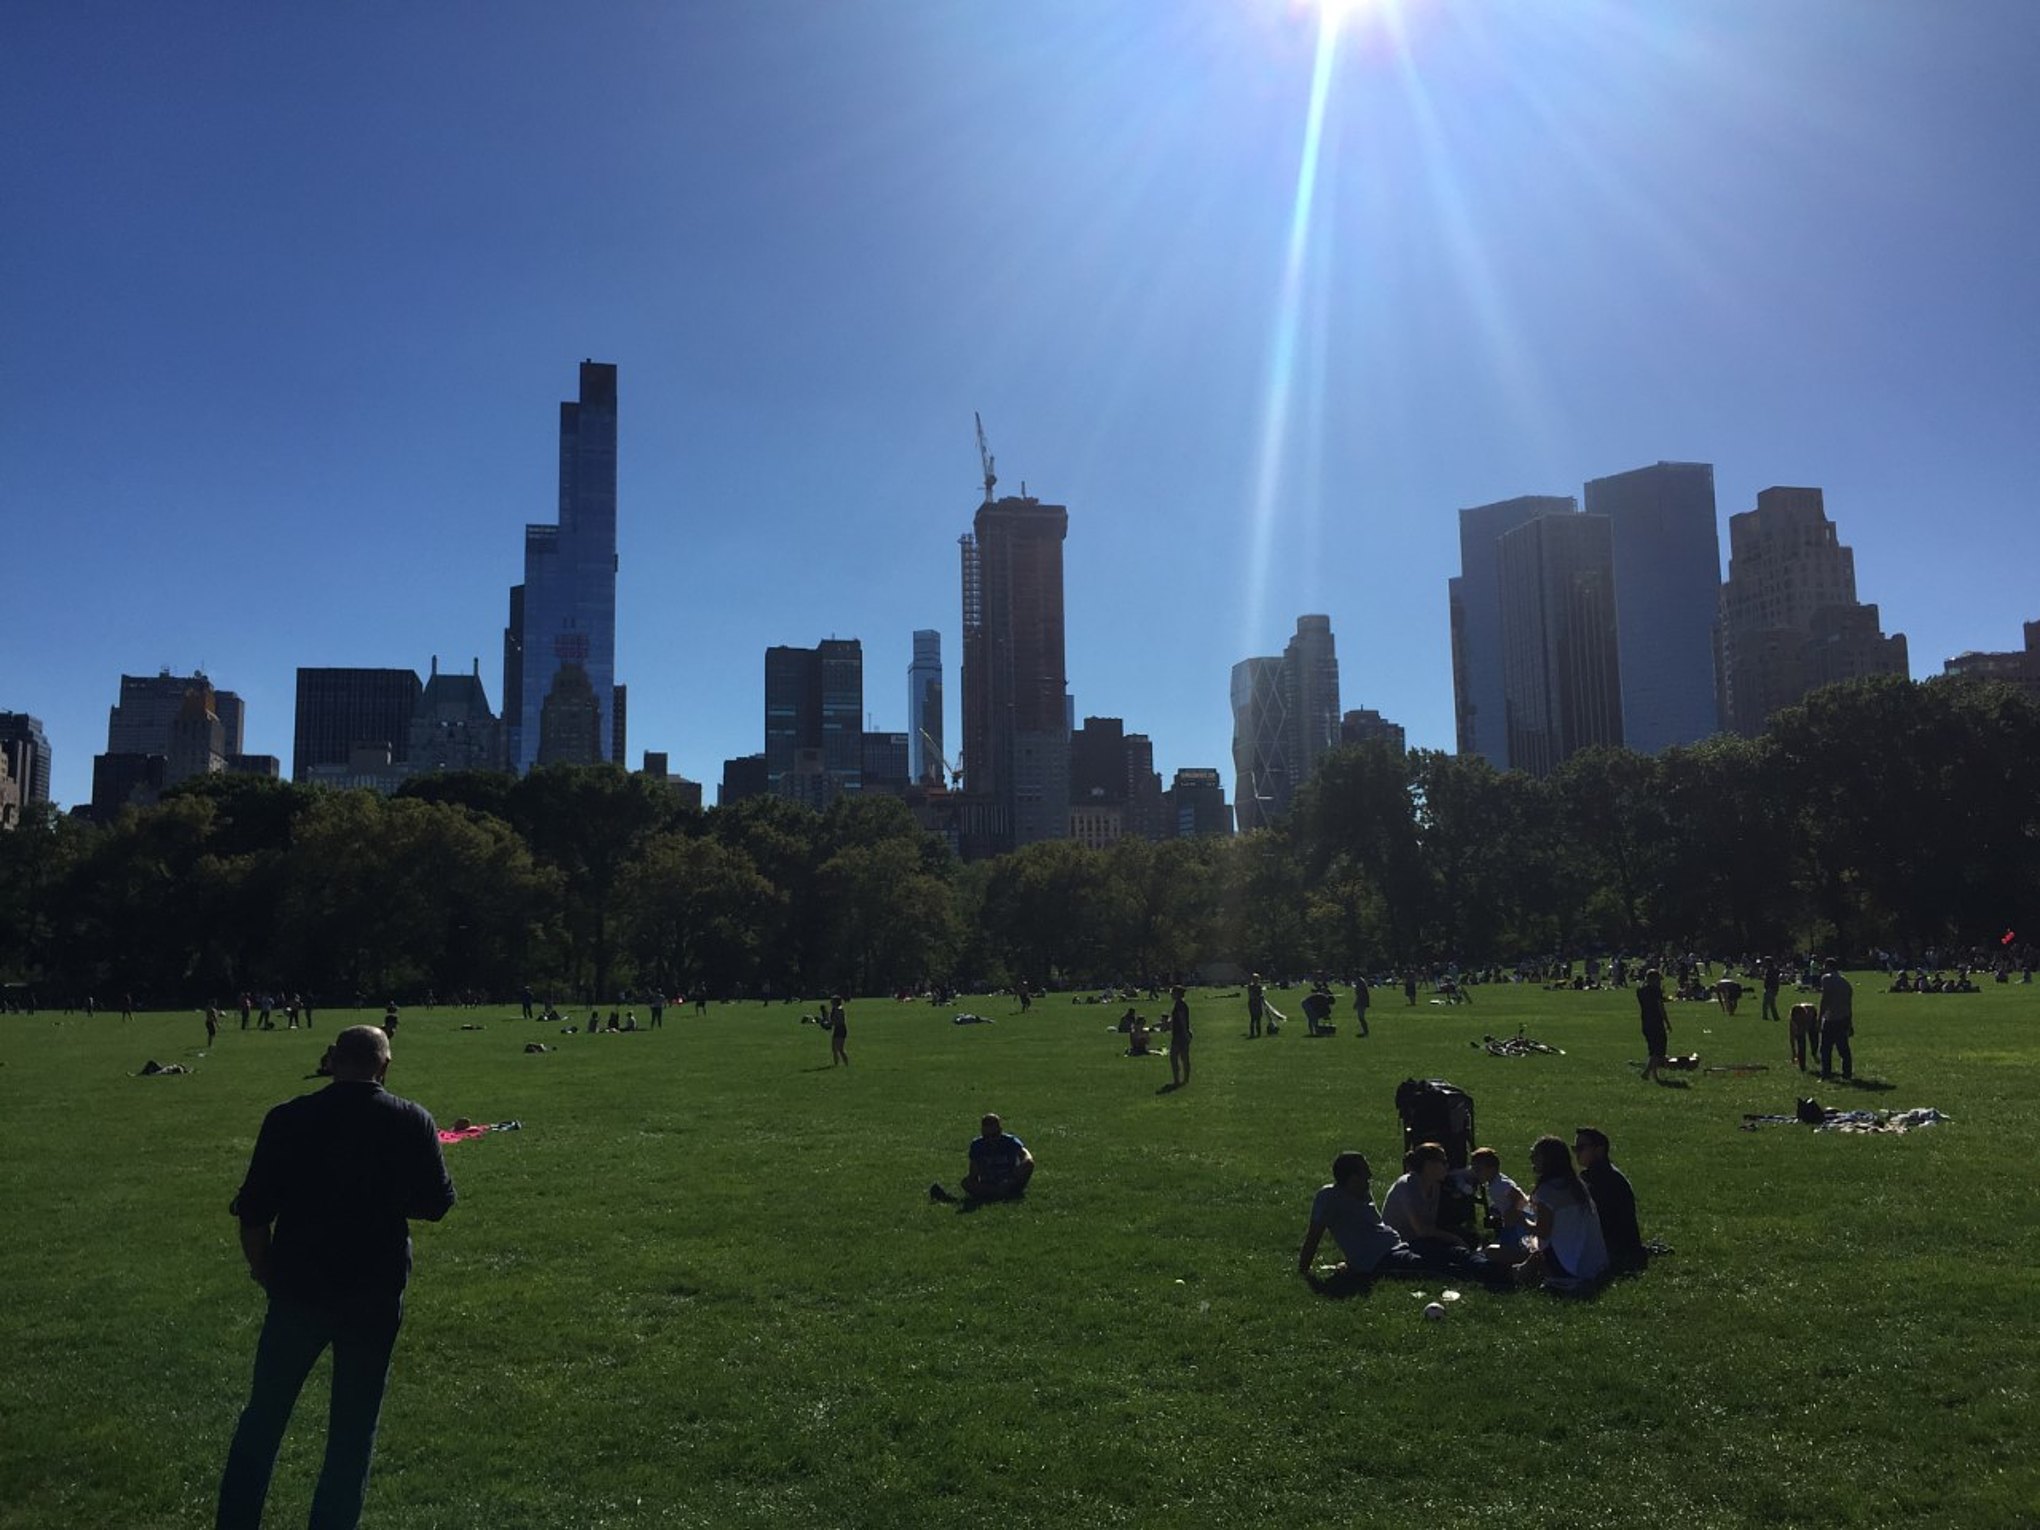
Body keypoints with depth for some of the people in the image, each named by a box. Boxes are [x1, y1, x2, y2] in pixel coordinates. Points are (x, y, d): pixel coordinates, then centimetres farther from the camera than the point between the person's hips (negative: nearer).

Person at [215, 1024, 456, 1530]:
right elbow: (436, 1204, 1)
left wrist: (264, 1271, 11)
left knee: (263, 1417, 18)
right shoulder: (412, 1122, -8)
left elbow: (253, 1213, -6)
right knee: (353, 1428, 13)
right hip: (375, 1296, 0)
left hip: (298, 1289, 0)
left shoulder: (286, 1119, -9)